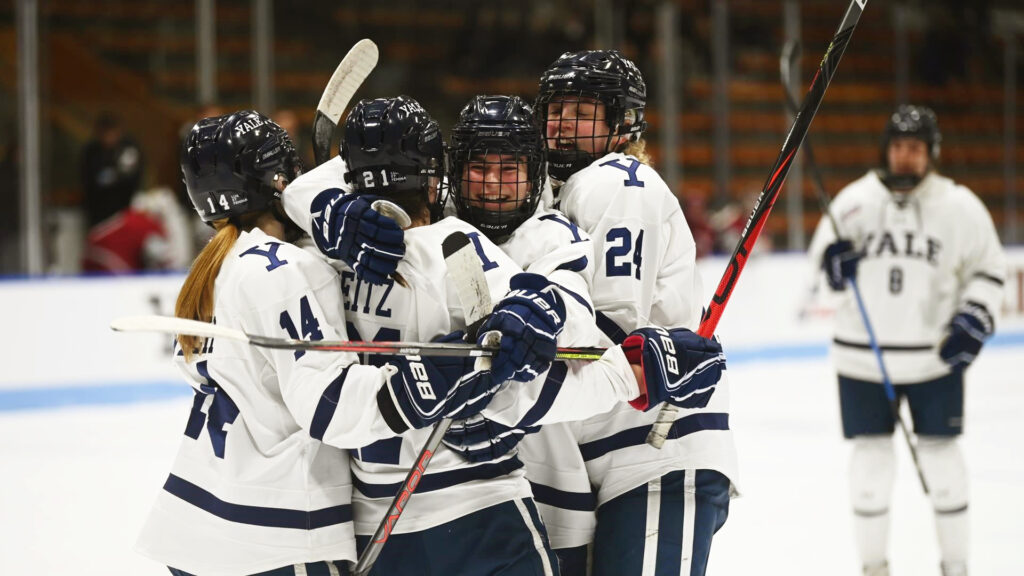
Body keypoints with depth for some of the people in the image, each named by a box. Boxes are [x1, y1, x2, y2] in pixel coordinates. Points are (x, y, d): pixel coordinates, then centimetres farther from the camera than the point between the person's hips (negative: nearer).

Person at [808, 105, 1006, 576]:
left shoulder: (959, 206, -6)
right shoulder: (857, 198, -3)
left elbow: (988, 269, 3)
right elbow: (823, 245, 10)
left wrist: (973, 321, -9)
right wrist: (831, 257, -13)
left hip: (935, 356, -1)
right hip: (863, 355, 1)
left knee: (939, 454, 4)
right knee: (871, 456, 4)